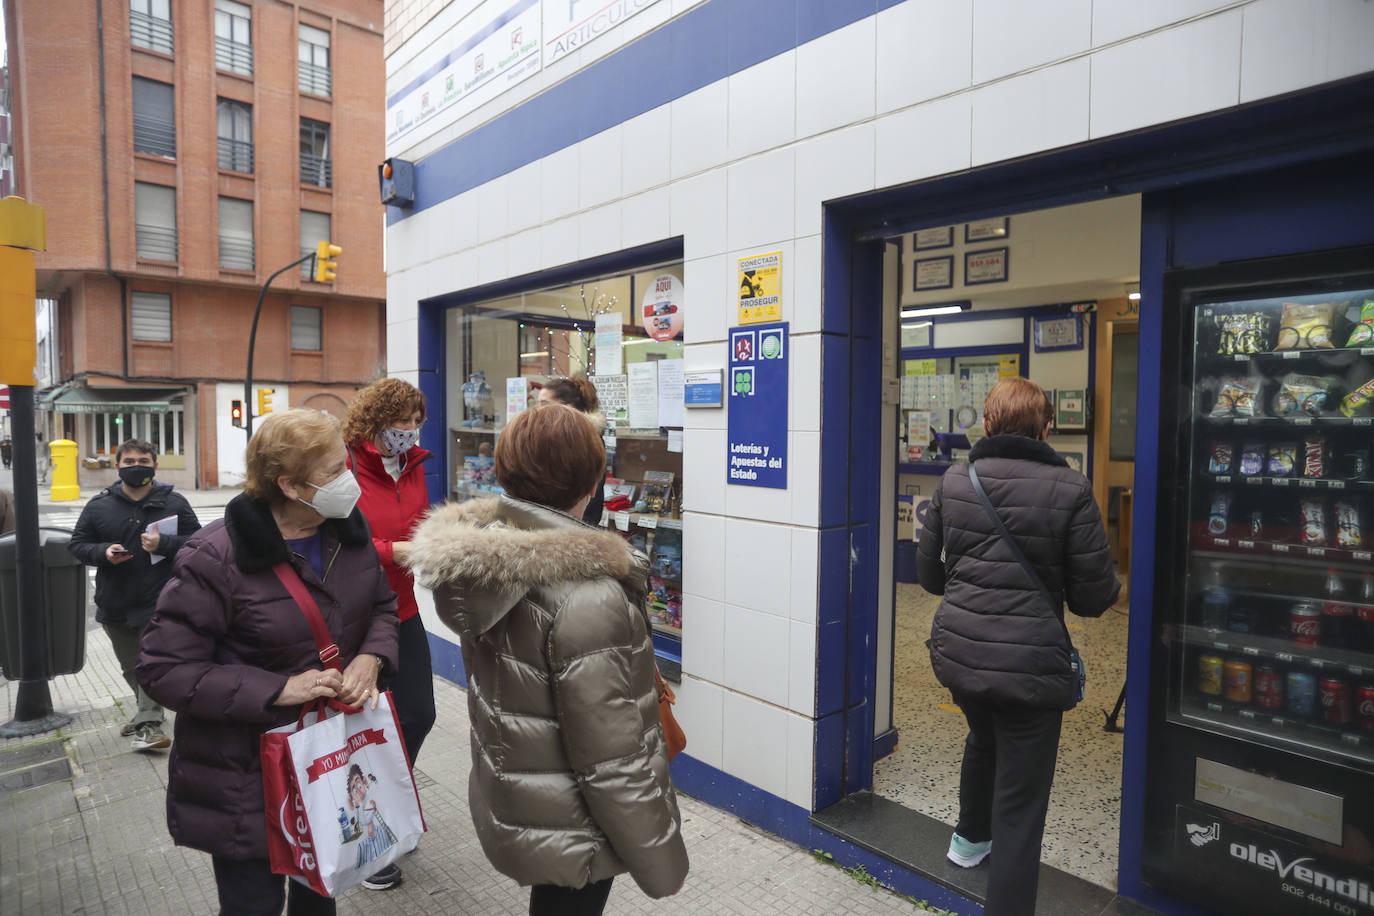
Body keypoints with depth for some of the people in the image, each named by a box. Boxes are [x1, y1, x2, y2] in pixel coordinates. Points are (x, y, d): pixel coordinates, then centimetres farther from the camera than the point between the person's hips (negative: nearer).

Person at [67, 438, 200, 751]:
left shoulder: (174, 502, -1)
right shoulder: (99, 505, 4)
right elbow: (77, 543, 8)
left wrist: (164, 543, -20)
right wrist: (103, 552, -13)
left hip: (158, 601, -4)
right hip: (115, 605, 4)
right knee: (131, 667, 18)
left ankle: (148, 722, -1)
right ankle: (148, 712, 37)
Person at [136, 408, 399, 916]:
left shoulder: (348, 529, -6)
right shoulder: (217, 559, -24)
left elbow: (382, 603, 8)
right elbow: (164, 669, -20)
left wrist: (370, 658, -12)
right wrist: (278, 690, -26)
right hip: (247, 775, -5)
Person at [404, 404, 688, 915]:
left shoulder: (480, 561, -8)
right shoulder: (585, 598, -32)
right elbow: (613, 759, -27)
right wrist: (660, 865, -13)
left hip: (504, 805, 7)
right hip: (566, 832, -7)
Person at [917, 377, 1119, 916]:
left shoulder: (953, 482, -1)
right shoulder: (1070, 490, -13)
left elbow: (929, 574, 8)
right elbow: (1092, 598, -8)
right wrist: (1111, 586, 15)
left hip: (956, 652, 5)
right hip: (1029, 664, -5)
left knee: (984, 739, 34)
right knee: (1020, 809, 7)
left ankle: (970, 838, 58)